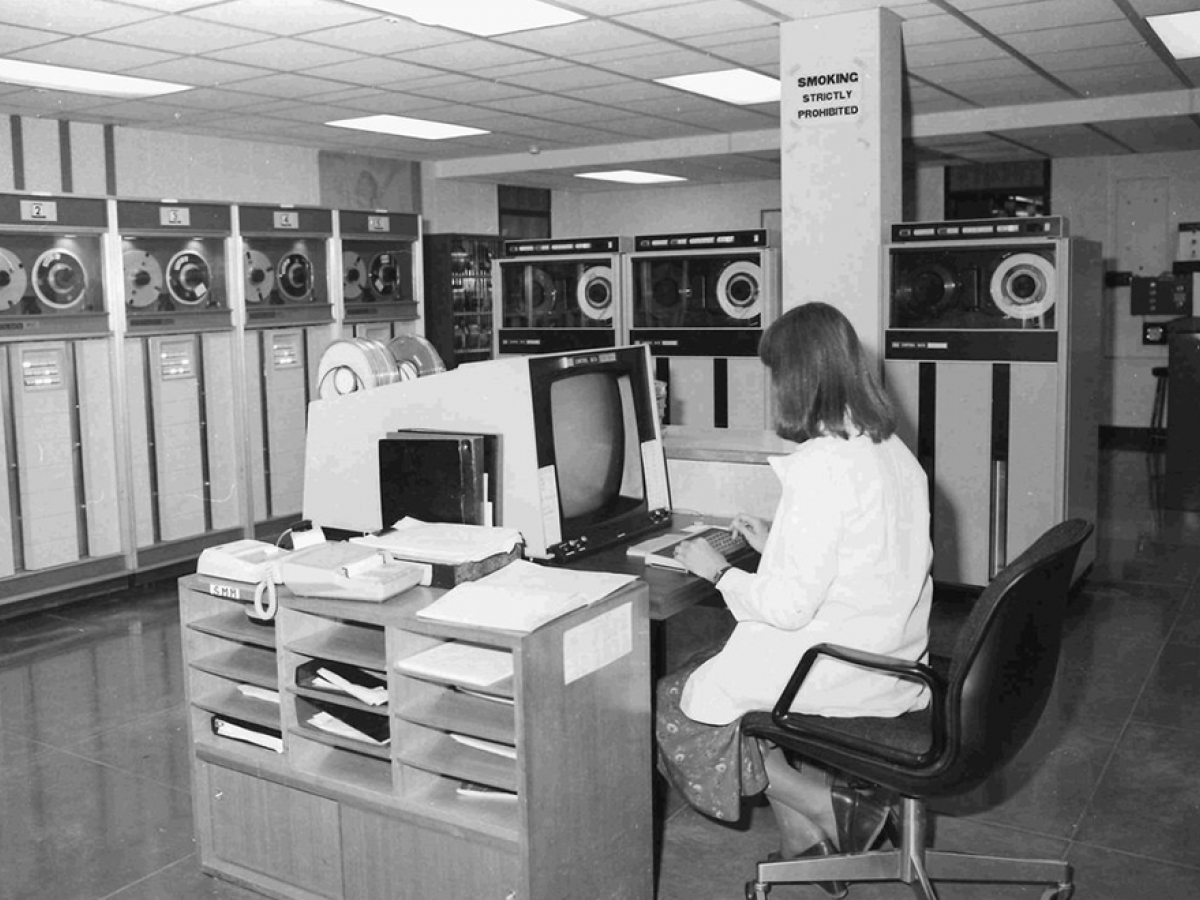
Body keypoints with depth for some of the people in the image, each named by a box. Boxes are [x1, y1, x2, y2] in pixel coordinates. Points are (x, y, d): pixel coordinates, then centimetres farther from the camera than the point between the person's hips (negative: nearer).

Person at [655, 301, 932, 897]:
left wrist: (717, 570, -7)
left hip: (841, 671, -9)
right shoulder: (893, 451, 5)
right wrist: (775, 544, 20)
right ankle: (806, 843, 19)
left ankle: (831, 807, 6)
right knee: (736, 671, 24)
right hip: (894, 663, 9)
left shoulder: (821, 465, -23)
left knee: (675, 704, 8)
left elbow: (789, 606, -24)